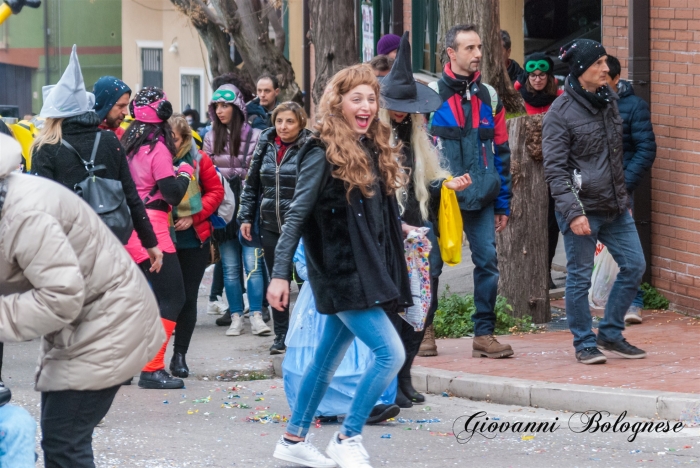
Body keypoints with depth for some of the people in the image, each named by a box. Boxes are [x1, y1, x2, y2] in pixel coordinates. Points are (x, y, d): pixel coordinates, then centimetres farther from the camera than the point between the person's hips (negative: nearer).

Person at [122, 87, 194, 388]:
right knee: (173, 297, -5)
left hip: (128, 228, 8)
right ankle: (152, 370, -10)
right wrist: (184, 173, 3)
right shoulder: (157, 148, -11)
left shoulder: (128, 145, 11)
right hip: (151, 229, -8)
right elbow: (173, 194, -14)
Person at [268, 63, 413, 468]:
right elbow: (297, 217, -14)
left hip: (368, 271, 8)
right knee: (390, 353, -13)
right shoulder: (323, 154, -13)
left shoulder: (375, 150, 9)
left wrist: (398, 227, 7)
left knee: (328, 358, 15)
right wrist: (281, 274, -17)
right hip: (340, 272, -8)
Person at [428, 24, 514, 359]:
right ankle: (424, 330, 18)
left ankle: (484, 334, 4)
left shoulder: (489, 97, 9)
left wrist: (503, 204, 10)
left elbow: (500, 152, 12)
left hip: (481, 197, 3)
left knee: (487, 261, -3)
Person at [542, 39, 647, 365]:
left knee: (634, 266, 6)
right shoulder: (560, 112, -12)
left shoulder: (608, 99, 9)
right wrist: (572, 212, -22)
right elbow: (555, 169, -14)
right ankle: (584, 344, 13)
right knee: (580, 277, 1)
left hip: (615, 206, 7)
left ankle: (611, 335, 19)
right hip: (582, 208, -7)